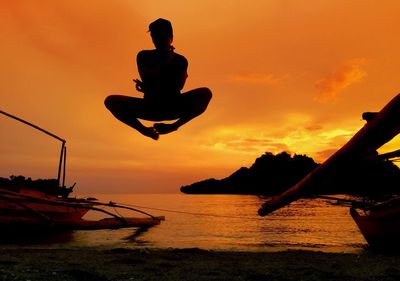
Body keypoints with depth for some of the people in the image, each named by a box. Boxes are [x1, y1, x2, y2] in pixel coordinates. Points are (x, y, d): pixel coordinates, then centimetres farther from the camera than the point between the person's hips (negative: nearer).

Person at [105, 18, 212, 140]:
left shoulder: (180, 60, 3)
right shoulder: (144, 56, 6)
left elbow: (178, 87, -11)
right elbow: (146, 79, -11)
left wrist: (149, 89, -17)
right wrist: (165, 62, -15)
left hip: (173, 107, 0)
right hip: (150, 107, 1)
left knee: (206, 93, -25)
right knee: (110, 101, -20)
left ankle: (175, 125, -14)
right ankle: (143, 129, -9)